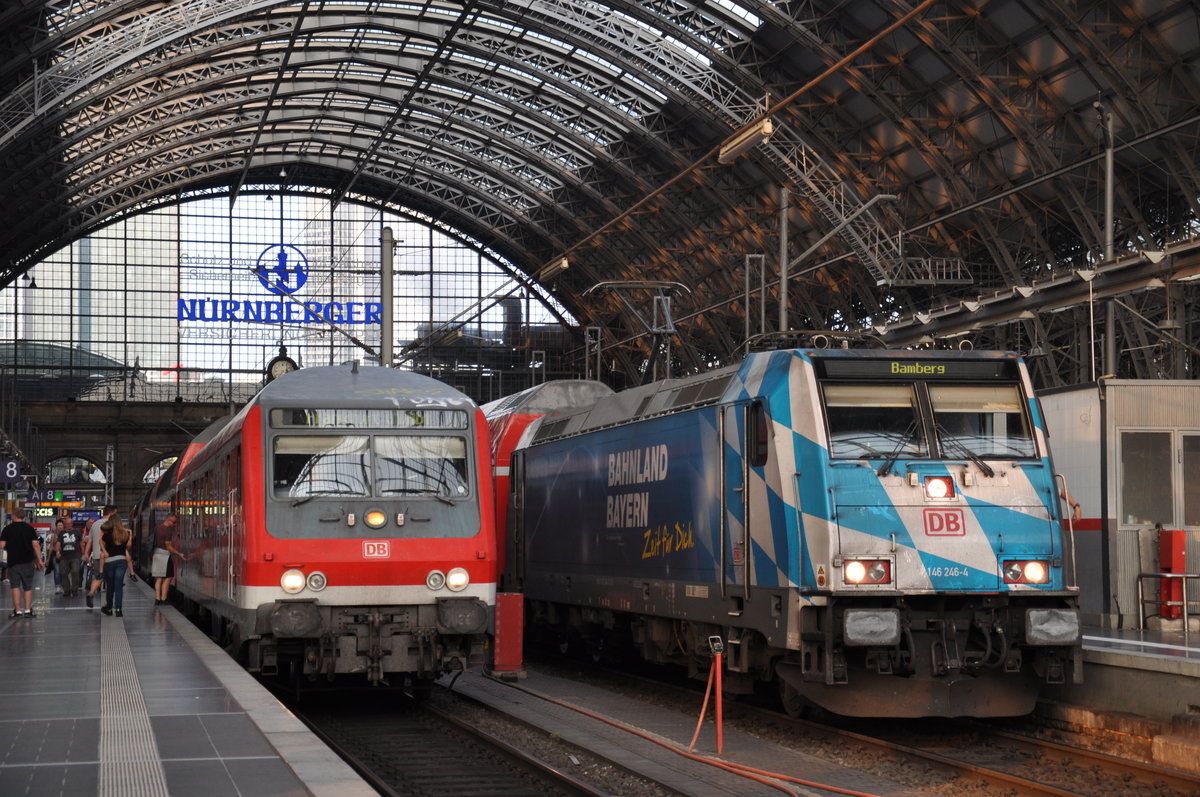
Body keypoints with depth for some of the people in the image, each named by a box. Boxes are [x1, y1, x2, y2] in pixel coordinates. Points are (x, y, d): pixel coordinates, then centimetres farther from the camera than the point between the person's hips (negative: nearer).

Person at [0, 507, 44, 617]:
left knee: (15, 586, 4)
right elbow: (36, 545, -6)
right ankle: (28, 610, 2)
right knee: (28, 587, 8)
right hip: (27, 561, 1)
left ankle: (17, 610, -1)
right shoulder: (30, 528, 0)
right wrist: (39, 560, -3)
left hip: (13, 561, -1)